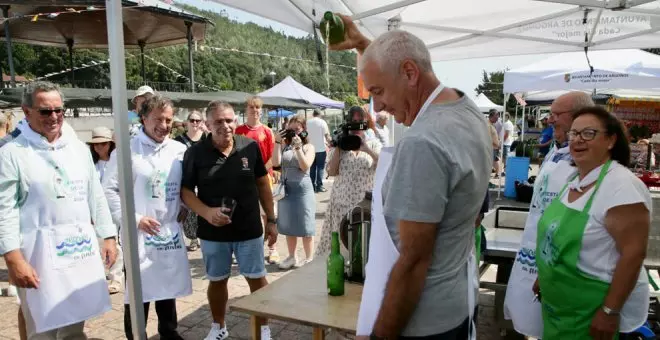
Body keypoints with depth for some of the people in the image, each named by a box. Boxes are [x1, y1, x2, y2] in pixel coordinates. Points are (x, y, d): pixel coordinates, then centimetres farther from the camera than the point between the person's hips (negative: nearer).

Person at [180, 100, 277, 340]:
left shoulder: (250, 147, -5)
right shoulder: (195, 153, -8)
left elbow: (262, 184, 4)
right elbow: (185, 191, -3)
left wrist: (271, 220, 4)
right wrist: (207, 212, -21)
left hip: (249, 229, 0)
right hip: (213, 232, 0)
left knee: (257, 278, 10)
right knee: (217, 281, 17)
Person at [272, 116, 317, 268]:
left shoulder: (308, 147, 0)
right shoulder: (284, 146, 7)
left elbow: (305, 166, -14)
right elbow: (276, 163, -7)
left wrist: (298, 147, -17)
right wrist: (278, 143, -8)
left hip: (302, 188, -3)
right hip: (286, 188, 4)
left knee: (305, 226, 2)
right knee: (289, 225, 12)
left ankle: (309, 258, 14)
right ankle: (292, 257, 26)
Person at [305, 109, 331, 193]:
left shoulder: (307, 122, 4)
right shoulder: (322, 122, -7)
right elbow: (327, 135, -10)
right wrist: (329, 142, 5)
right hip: (321, 148, -4)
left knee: (312, 168, 10)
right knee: (320, 168, 1)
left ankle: (312, 186, 12)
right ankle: (319, 186, -2)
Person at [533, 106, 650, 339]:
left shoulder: (622, 186, -21)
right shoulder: (574, 180, 4)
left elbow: (633, 254, -23)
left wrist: (610, 311, -22)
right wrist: (544, 276, 18)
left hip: (594, 309, -8)